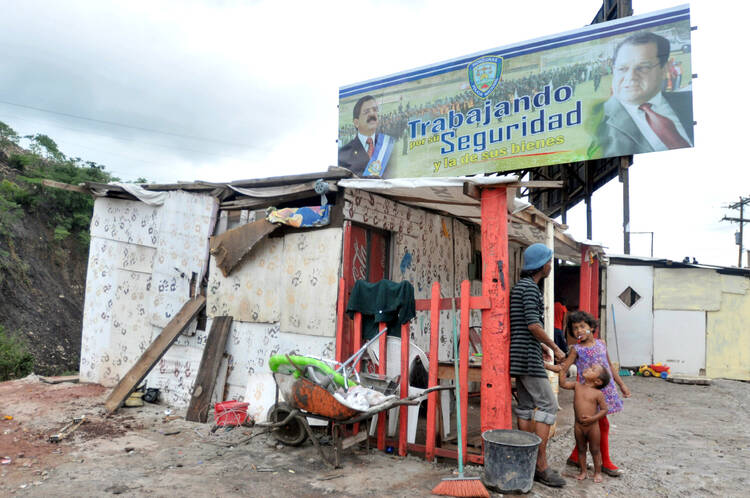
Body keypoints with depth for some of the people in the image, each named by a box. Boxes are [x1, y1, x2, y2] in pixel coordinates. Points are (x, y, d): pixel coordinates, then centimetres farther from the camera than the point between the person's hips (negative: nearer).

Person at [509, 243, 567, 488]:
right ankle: (541, 465, -5)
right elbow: (533, 325, -19)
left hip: (521, 356, 10)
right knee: (548, 404, -7)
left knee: (526, 405, 10)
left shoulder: (519, 286, 19)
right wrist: (555, 348, -9)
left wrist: (539, 349, 24)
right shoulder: (530, 286, -12)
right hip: (528, 356, -10)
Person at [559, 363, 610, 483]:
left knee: (595, 450, 12)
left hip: (592, 425, -3)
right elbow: (563, 383, -6)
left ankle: (597, 472, 27)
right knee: (581, 449, 14)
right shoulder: (577, 386, 0)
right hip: (578, 425, 3)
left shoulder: (598, 393, -11)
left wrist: (593, 418, -20)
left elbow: (604, 409, -8)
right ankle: (583, 471, 28)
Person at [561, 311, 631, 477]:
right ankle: (605, 462, 14)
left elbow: (609, 366, 18)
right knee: (602, 424, -2)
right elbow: (563, 370, -10)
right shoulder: (576, 349, -6)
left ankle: (575, 457, 22)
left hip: (605, 389, 5)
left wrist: (622, 385, 20)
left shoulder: (601, 344, 8)